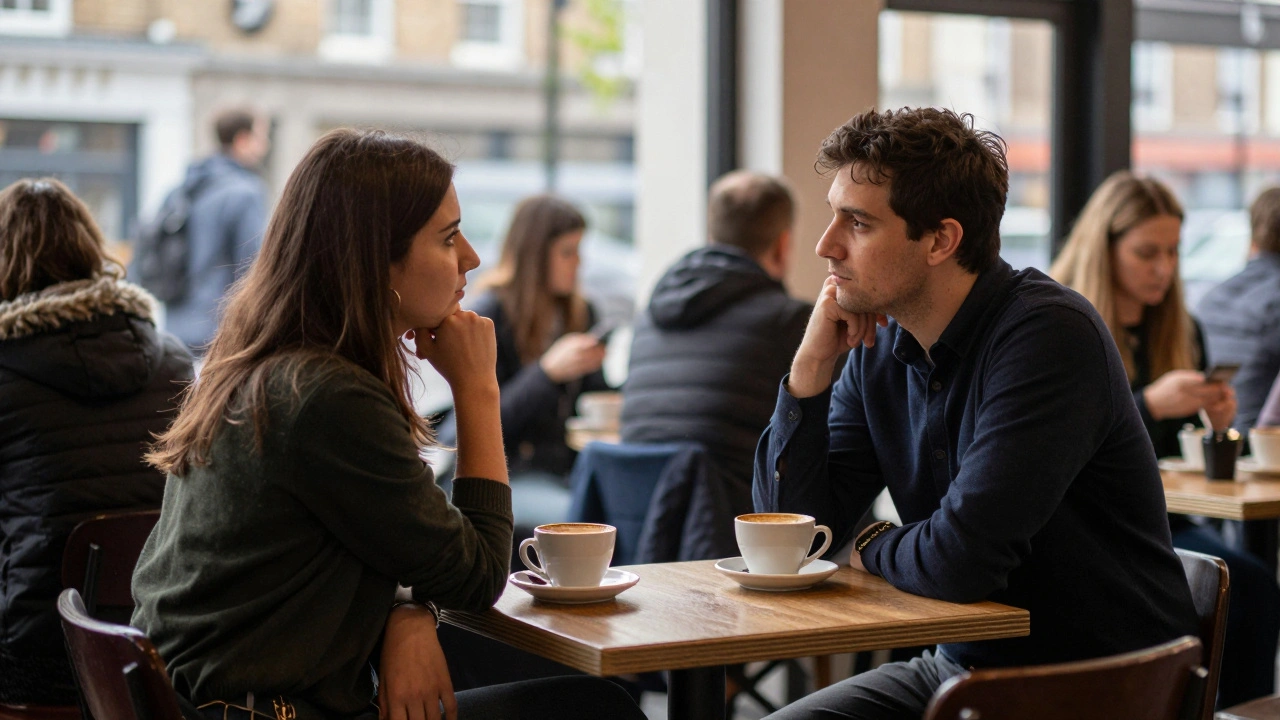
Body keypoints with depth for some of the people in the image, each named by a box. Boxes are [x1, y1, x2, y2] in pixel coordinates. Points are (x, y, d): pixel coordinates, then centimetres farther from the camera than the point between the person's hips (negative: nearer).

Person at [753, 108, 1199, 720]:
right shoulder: (880, 348, 2)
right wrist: (811, 366, -8)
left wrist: (873, 547, -5)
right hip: (959, 666, 7)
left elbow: (960, 560, -28)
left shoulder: (1049, 333, -21)